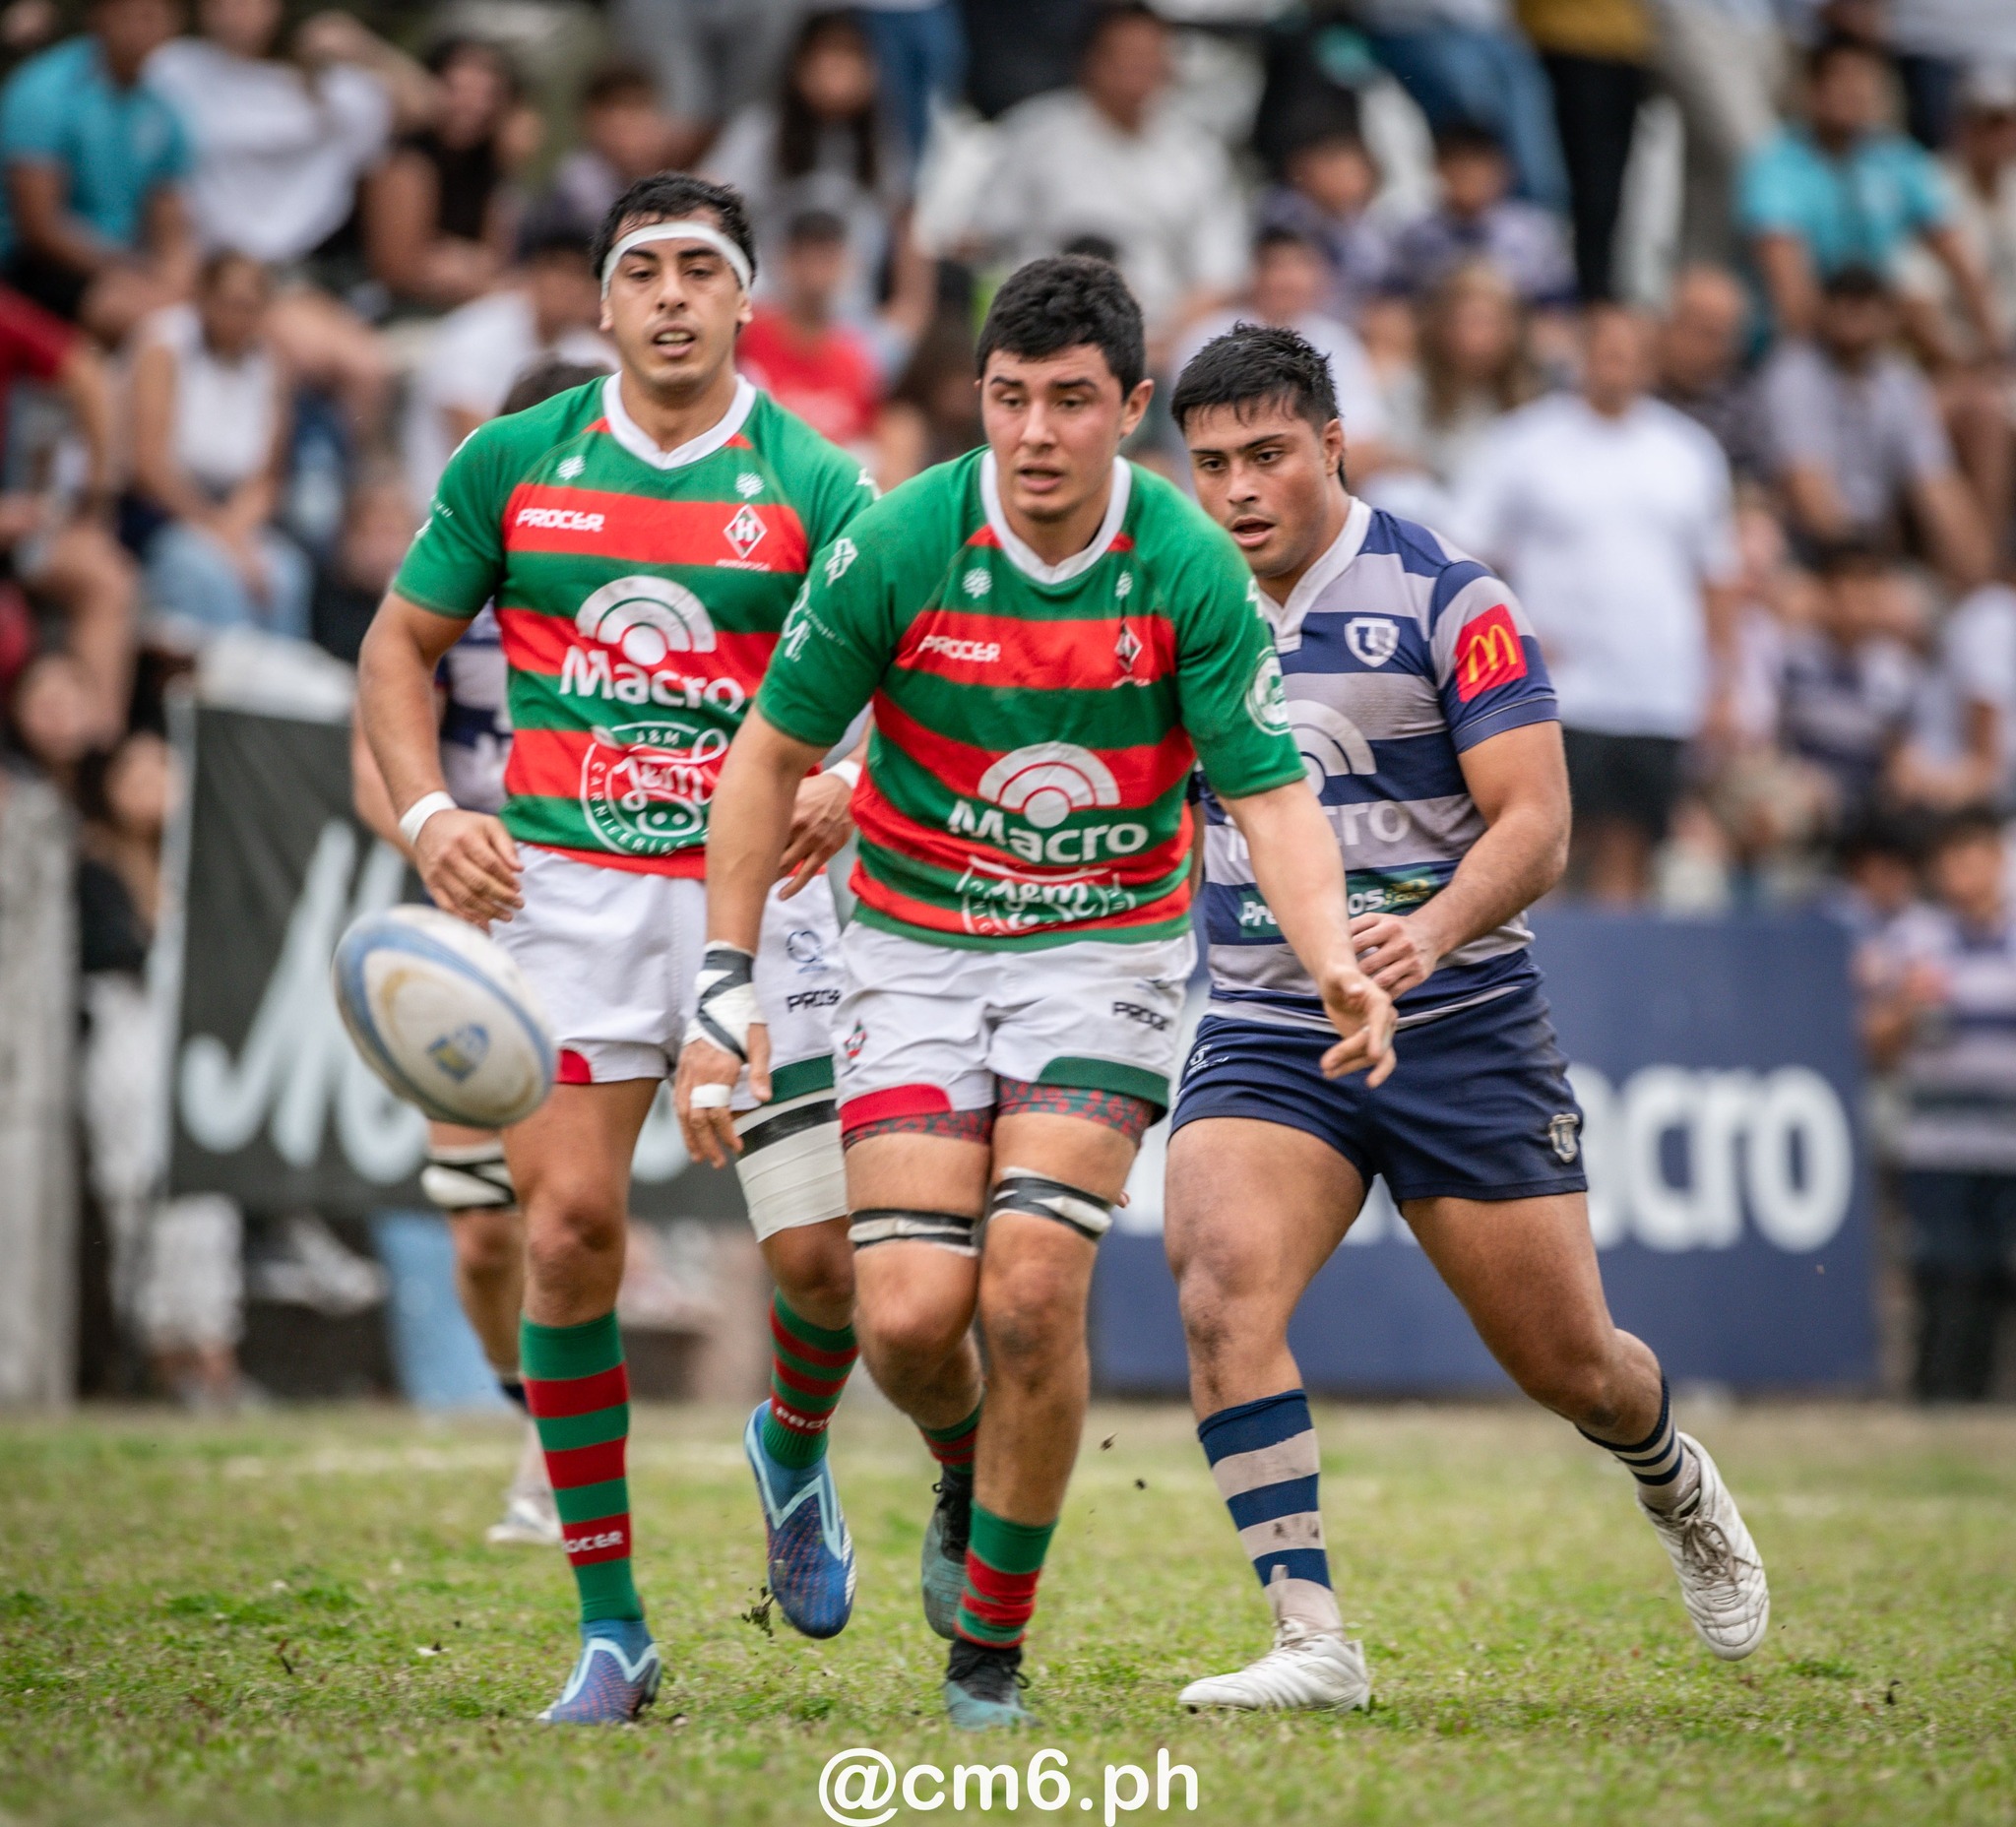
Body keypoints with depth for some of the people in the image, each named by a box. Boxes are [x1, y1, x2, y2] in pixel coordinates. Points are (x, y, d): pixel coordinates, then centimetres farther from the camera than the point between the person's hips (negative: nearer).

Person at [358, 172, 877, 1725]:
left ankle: (795, 1449, 31)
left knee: (825, 1251, -6)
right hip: (563, 894, 1)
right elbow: (403, 641, 14)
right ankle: (611, 1627, -2)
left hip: (756, 895, -1)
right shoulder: (512, 463, 6)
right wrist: (427, 811, -1)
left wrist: (844, 788, -24)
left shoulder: (813, 483, 1)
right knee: (569, 1221, -12)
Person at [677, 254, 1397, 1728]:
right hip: (917, 949, 1)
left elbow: (1273, 796, -13)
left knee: (1031, 1293, -17)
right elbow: (774, 753, -4)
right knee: (909, 1317, -11)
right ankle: (970, 1477, 27)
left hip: (1107, 951, -1)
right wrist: (727, 989, -9)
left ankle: (993, 1647, 1)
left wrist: (1333, 959, -32)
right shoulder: (897, 547, -14)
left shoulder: (1191, 570, -14)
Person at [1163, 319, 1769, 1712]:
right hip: (1263, 1034, 3)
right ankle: (1314, 1643, -22)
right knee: (1220, 1284, -25)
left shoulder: (1446, 598, -10)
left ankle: (1677, 1488, 43)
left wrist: (1430, 929, -34)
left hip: (1459, 1025, -2)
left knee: (1571, 1368, 6)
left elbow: (1536, 825, -15)